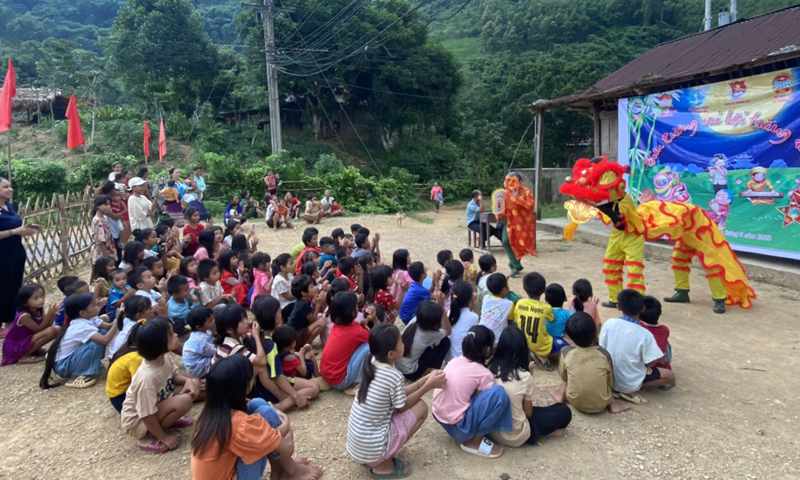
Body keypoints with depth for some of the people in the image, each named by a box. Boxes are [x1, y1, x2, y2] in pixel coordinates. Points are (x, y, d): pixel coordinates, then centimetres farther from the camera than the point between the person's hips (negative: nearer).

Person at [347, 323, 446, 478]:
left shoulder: (373, 364, 0)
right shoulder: (394, 377, -22)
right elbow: (402, 406, -4)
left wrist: (426, 379, 8)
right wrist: (429, 386, 2)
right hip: (371, 448, -7)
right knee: (421, 407, 0)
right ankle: (382, 465, 3)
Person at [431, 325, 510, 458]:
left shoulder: (455, 361, 7)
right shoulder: (484, 374, -12)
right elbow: (488, 401, -1)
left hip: (440, 417, 8)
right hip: (457, 426, -8)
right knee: (499, 392, -16)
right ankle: (474, 441, -5)